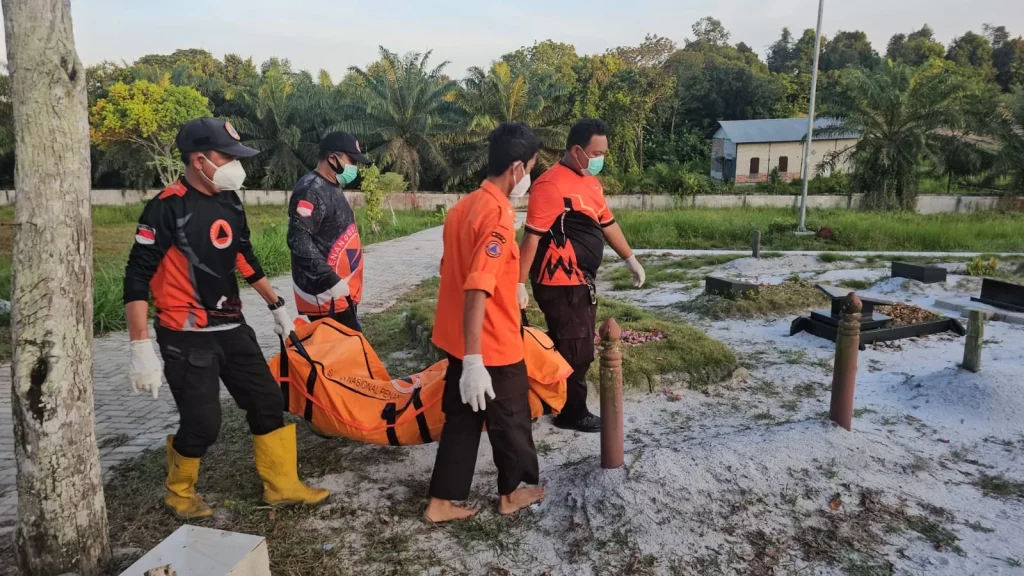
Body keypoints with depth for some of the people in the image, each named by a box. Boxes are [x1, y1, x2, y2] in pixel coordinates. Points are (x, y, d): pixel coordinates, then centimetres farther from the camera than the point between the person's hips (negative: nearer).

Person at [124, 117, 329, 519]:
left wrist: (276, 305, 22)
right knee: (202, 424, -2)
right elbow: (137, 278, -17)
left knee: (268, 402, 8)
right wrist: (141, 347, -22)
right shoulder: (167, 208, -16)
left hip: (232, 329, 7)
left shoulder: (230, 202, 6)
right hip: (187, 337, -7)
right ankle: (179, 494, 27)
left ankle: (282, 486, 23)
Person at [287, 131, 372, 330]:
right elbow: (298, 240, -25)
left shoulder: (332, 188, 15)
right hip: (325, 294, -10)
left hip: (341, 291, 10)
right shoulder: (311, 191, -17)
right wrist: (331, 280, -27)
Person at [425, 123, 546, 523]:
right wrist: (474, 361, -30)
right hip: (493, 347, -8)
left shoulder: (464, 207, 5)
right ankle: (512, 493, 35)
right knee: (511, 419, 14)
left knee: (461, 419, 18)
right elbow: (477, 291, -30)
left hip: (458, 341, 8)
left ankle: (441, 502, 27)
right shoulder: (498, 216, -23)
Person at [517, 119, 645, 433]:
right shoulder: (551, 184, -18)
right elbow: (532, 237, -21)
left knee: (578, 349, 18)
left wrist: (631, 260, 25)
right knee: (575, 351, 0)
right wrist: (520, 284, -22)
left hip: (581, 281, 10)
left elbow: (607, 223, 22)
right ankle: (571, 413, 17)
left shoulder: (591, 181, 12)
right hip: (560, 284, -9)